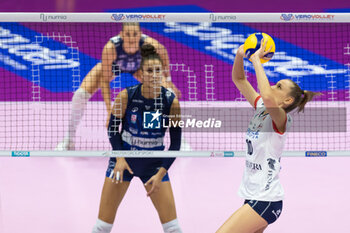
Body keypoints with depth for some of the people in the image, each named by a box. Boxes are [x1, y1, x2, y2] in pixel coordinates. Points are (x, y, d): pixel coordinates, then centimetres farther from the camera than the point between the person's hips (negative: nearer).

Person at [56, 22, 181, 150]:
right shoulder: (110, 48, -42)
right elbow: (105, 80, -32)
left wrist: (167, 79, -4)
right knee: (81, 94, -19)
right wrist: (109, 111, -37)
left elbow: (163, 51, -13)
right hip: (112, 66, -1)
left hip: (139, 67, 1)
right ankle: (69, 141, 2)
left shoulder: (150, 44, -39)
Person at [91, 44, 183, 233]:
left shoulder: (171, 101, -14)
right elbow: (112, 128, -2)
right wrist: (120, 157, -15)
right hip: (124, 157, 0)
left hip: (154, 163, 0)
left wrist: (161, 173, -16)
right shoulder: (126, 96, -15)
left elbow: (175, 143, -8)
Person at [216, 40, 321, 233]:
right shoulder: (260, 108, 7)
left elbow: (268, 98, -37)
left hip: (266, 201, -9)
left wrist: (256, 60, -29)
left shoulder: (281, 118, -15)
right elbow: (238, 79, 12)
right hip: (252, 196, 9)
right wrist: (240, 55, -7)